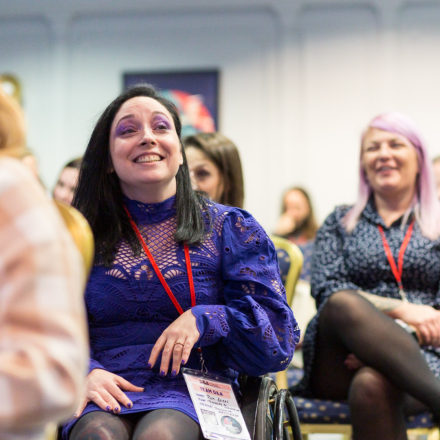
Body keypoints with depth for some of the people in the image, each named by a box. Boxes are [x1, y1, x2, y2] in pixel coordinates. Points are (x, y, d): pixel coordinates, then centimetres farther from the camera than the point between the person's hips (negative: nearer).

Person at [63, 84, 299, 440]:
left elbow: (277, 336, 7)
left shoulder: (229, 228, 11)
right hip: (109, 392, 1)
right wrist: (85, 372, -12)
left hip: (194, 389, -1)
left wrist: (205, 319, -9)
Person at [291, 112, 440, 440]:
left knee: (372, 385, -39)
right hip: (340, 361, 2)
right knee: (344, 303, -35)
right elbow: (327, 291, 3)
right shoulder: (341, 222, 20)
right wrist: (400, 309, -14)